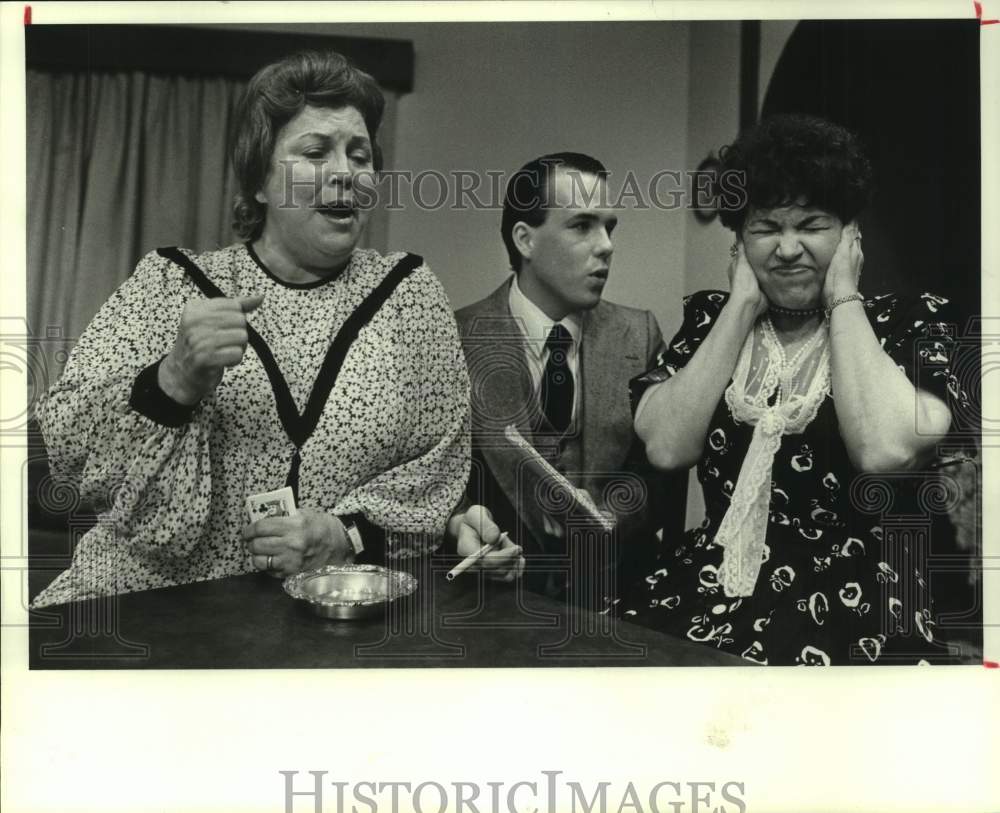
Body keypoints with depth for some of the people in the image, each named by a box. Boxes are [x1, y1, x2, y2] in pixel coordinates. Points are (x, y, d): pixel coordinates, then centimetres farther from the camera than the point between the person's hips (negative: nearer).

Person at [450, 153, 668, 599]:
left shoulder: (639, 335, 4)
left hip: (613, 592, 1)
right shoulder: (457, 340, -4)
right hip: (495, 592, 0)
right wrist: (460, 524, -21)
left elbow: (661, 471, 11)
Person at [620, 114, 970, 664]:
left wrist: (842, 300, -9)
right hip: (709, 586, 3)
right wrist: (743, 306, -6)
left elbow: (885, 450, -19)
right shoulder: (710, 318, 7)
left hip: (852, 603, -2)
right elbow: (666, 448, -9)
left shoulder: (910, 322, 1)